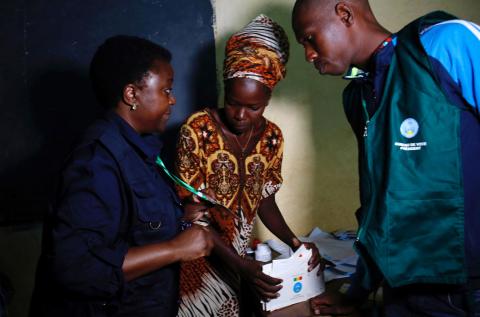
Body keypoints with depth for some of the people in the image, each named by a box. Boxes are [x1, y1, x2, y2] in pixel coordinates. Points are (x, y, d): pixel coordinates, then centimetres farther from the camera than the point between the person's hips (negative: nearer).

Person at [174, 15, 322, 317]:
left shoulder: (272, 136, -3)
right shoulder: (198, 129, -17)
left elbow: (264, 199, 6)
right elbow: (192, 210, -18)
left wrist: (294, 242, -10)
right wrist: (239, 265, -27)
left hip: (241, 252, 4)